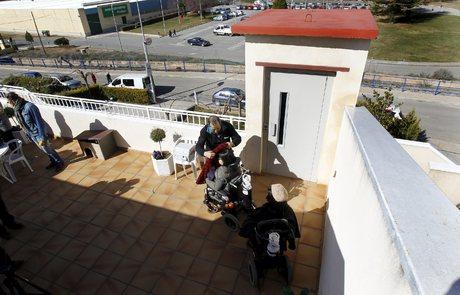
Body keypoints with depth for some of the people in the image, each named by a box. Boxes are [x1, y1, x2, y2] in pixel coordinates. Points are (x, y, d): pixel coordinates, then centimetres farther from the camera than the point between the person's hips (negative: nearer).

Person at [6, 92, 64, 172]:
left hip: (38, 133, -8)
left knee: (48, 150, 4)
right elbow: (23, 124, 12)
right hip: (32, 135, 8)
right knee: (44, 150, 19)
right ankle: (53, 161, 36)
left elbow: (39, 122, -22)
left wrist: (42, 137, -22)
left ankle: (60, 163, 20)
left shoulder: (29, 106, -23)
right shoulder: (17, 110, 3)